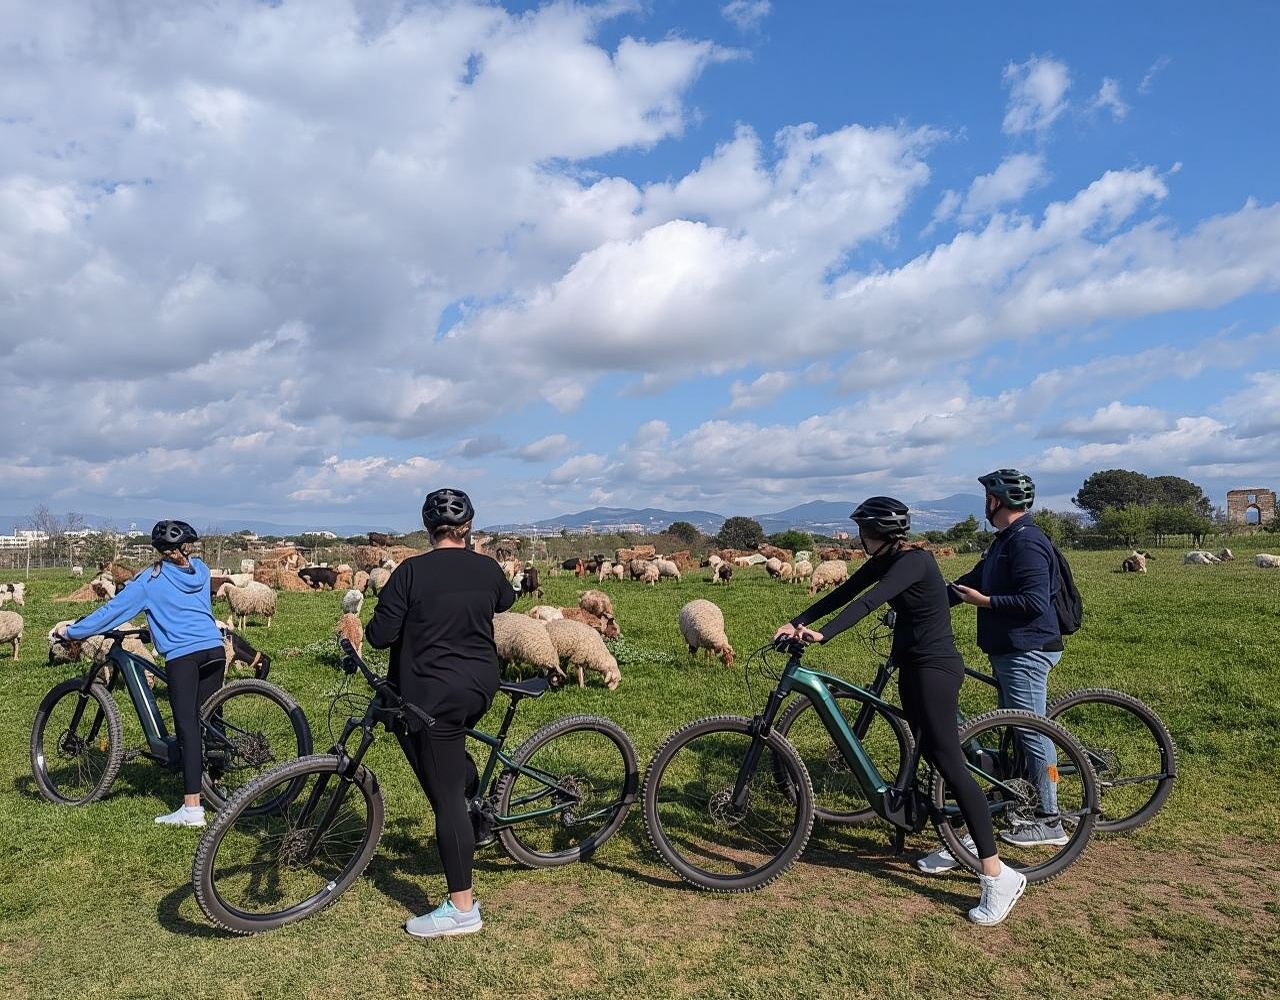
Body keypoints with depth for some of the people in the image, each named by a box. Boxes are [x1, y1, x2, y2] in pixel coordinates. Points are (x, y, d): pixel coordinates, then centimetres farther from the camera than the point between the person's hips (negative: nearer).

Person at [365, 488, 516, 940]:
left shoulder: (413, 571, -13)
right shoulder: (487, 568, 2)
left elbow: (381, 634, -13)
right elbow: (506, 601, 24)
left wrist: (368, 629, 10)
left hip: (434, 695, -6)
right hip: (481, 688, 6)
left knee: (446, 799, 1)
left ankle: (462, 909, 8)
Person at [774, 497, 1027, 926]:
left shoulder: (915, 562, -20)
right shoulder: (884, 562, 8)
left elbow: (868, 602, -32)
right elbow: (842, 593, 6)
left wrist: (823, 635, -40)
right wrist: (795, 623, -3)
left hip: (936, 668, -10)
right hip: (913, 667, 10)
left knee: (949, 762, -13)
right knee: (931, 755, 16)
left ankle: (998, 876, -11)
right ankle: (968, 838, 33)